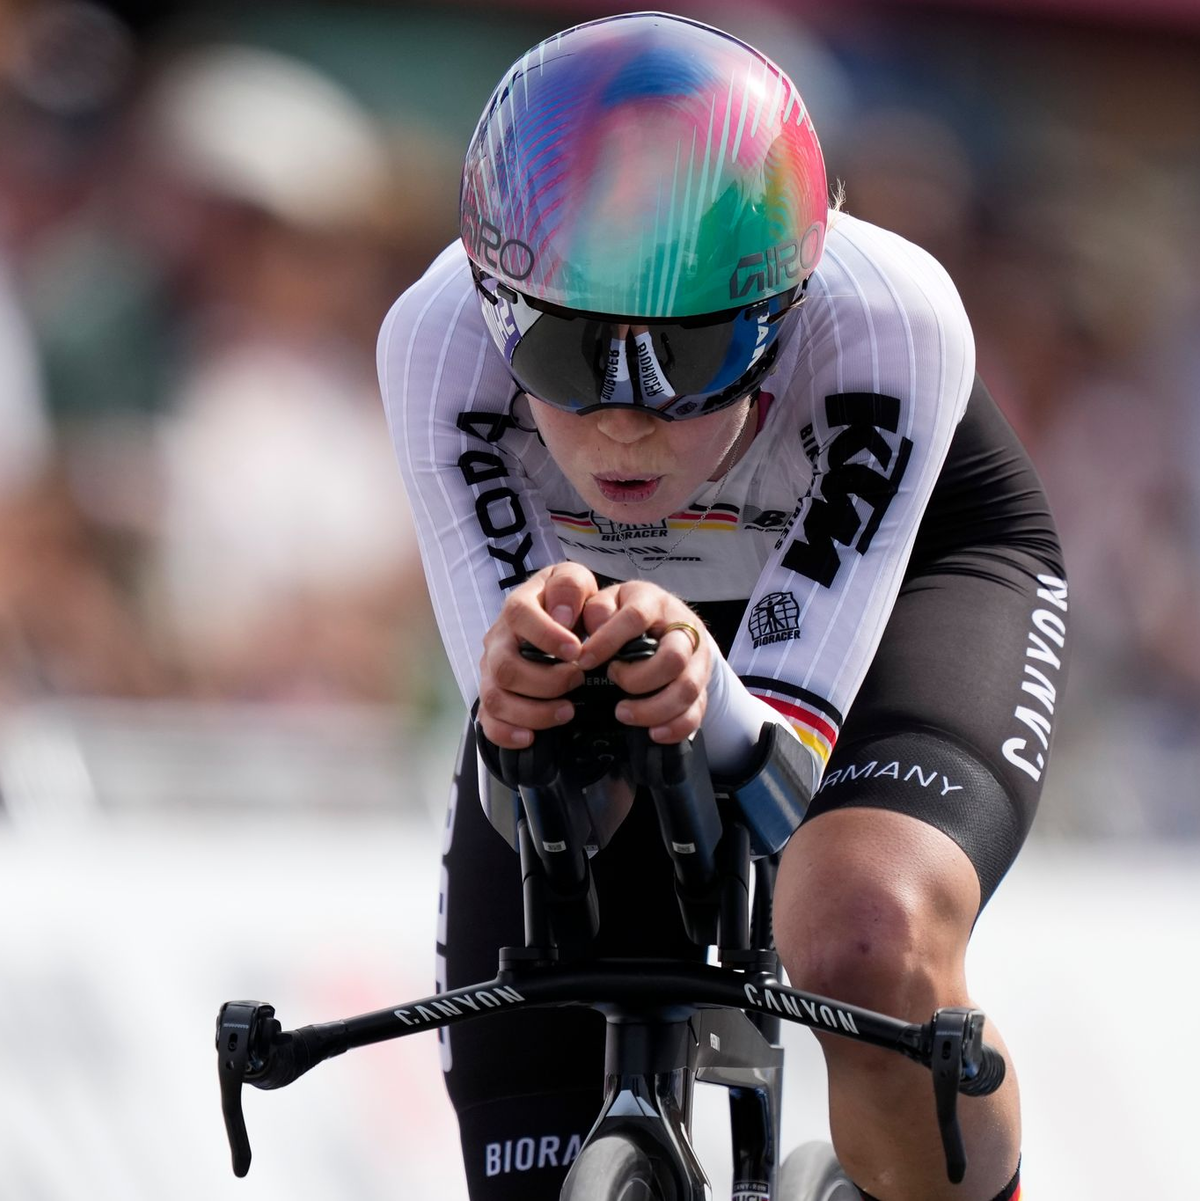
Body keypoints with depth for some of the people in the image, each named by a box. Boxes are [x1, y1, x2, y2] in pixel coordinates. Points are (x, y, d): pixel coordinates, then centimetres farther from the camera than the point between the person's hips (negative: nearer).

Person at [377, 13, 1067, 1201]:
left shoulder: (887, 323, -37)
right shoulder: (440, 341, -33)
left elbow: (783, 786, -35)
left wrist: (707, 699, -57)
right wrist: (517, 689, -52)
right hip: (583, 600, 2)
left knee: (867, 944, -36)